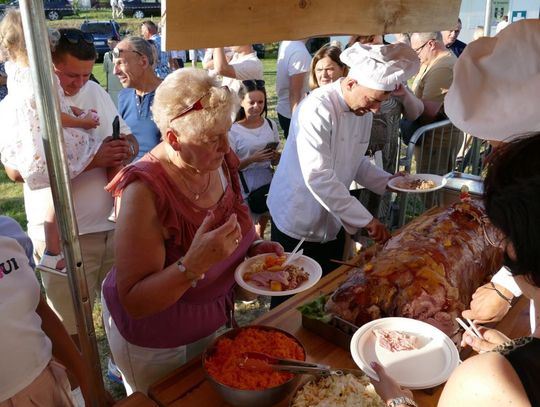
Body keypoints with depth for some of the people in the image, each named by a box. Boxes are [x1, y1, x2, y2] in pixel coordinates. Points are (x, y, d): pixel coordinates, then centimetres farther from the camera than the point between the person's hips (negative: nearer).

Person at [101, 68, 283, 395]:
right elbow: (134, 302, -29)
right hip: (155, 342, -5)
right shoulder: (144, 192, -32)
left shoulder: (221, 163, -12)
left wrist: (254, 248, -11)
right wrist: (194, 264, -44)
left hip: (211, 321, 6)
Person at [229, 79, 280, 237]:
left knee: (263, 221, 19)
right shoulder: (233, 131, -15)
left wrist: (276, 157, -13)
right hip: (245, 186, -5)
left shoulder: (271, 125, 0)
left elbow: (274, 159, 11)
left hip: (268, 182, 5)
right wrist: (252, 159, -25)